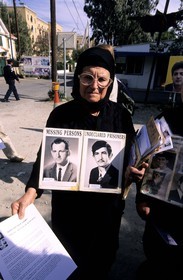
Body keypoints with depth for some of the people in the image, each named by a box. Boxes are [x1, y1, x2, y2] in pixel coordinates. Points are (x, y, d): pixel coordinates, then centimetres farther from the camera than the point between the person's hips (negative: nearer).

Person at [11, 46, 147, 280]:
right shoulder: (61, 114, -12)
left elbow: (130, 157, -1)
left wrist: (133, 171, -23)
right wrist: (31, 191, -23)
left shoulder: (121, 115, -8)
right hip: (68, 205, -1)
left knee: (102, 261, 27)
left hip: (108, 205, 2)